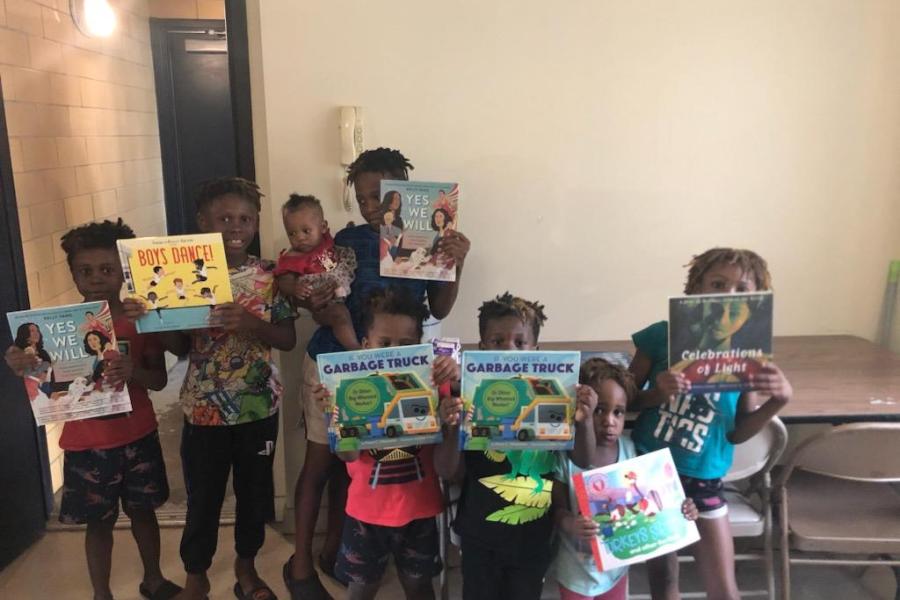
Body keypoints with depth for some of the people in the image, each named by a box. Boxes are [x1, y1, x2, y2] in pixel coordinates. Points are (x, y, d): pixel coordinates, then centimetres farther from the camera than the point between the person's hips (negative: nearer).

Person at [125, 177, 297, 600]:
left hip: (259, 406, 1)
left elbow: (288, 339, -7)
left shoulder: (269, 276, -6)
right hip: (204, 408, 0)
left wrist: (251, 324, -25)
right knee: (202, 497, 13)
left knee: (254, 491, 16)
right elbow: (180, 347, -4)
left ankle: (246, 565, 40)